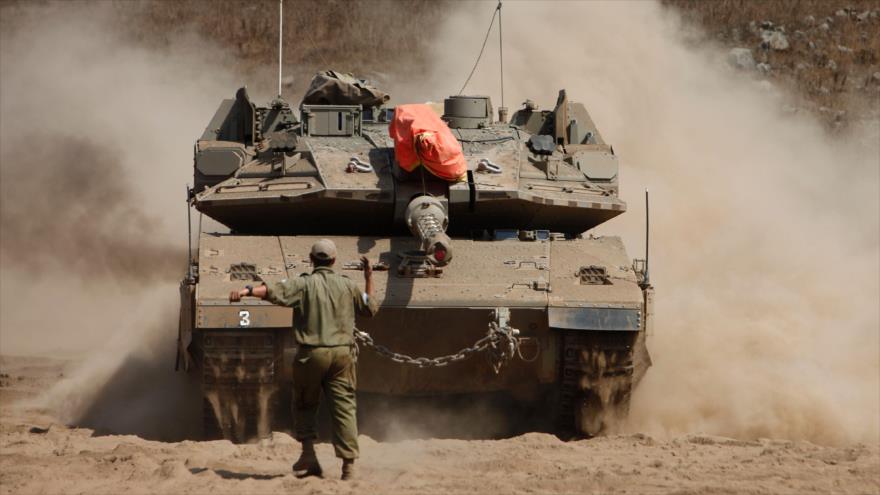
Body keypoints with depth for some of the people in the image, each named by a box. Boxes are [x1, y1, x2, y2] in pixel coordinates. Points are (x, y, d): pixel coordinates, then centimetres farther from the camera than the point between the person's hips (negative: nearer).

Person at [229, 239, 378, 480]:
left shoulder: (303, 284, -3)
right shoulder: (348, 285, 8)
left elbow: (274, 291, -20)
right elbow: (371, 308, 22)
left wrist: (247, 291, -27)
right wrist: (369, 278, 31)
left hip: (311, 353, -2)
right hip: (342, 353, 2)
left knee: (305, 404, 15)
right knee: (345, 407, 3)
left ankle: (308, 454, 2)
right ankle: (349, 465, -4)